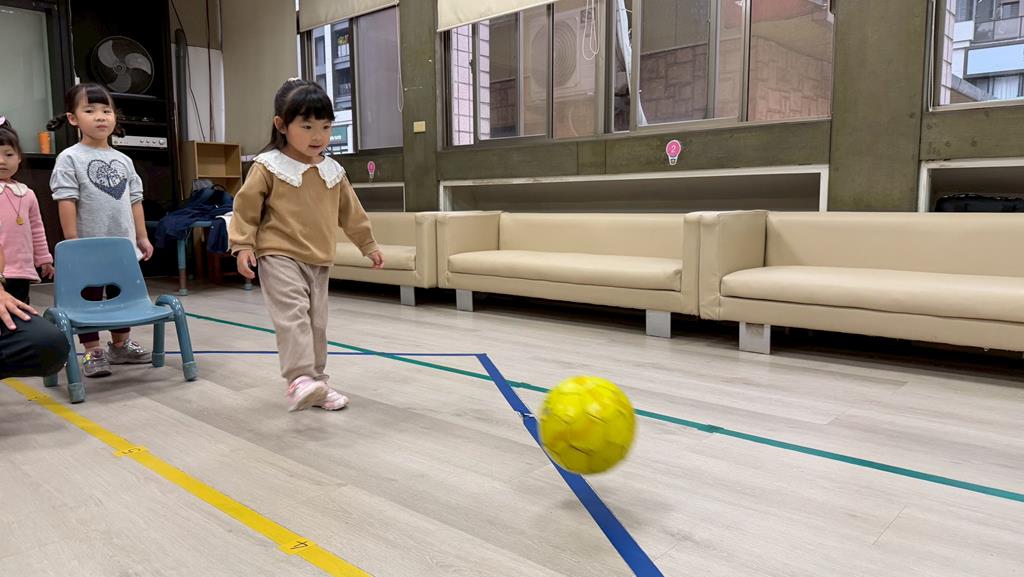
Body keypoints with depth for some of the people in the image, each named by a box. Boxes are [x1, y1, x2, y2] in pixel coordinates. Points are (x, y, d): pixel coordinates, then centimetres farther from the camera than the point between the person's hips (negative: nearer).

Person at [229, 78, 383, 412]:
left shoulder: (333, 171, 9)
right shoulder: (269, 167, -6)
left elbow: (351, 212, 18)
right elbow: (246, 206, -4)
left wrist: (368, 245, 22)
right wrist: (243, 245, -12)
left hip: (319, 261, 6)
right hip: (280, 257, -5)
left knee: (317, 322, 10)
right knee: (293, 314, -20)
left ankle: (316, 382, 19)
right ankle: (300, 380, -22)